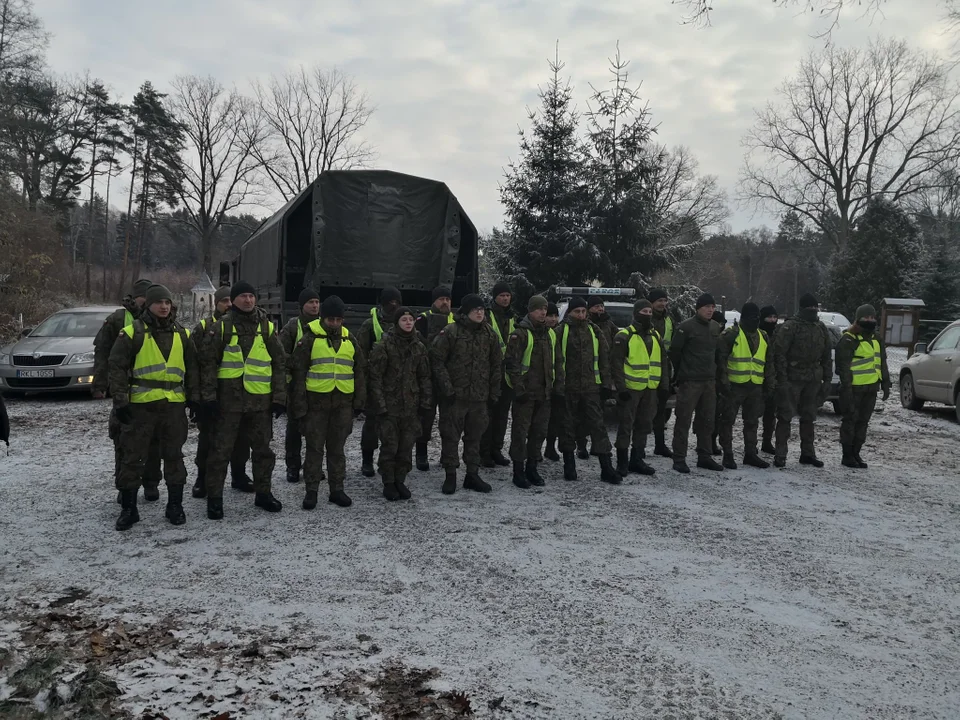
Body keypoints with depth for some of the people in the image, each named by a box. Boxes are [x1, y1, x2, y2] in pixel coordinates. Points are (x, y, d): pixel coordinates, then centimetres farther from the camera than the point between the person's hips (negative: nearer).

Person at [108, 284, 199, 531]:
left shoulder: (182, 334, 11)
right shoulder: (133, 332, -2)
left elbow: (192, 368, 16)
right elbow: (117, 367, -3)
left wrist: (194, 397, 10)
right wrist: (120, 401, -8)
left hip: (174, 405, 3)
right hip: (140, 404, -3)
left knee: (174, 456, 10)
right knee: (133, 457, 3)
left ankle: (175, 505, 21)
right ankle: (128, 508, 15)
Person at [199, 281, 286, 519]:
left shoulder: (267, 327, 8)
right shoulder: (221, 327, 0)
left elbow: (279, 363, 9)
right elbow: (208, 363, -1)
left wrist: (279, 397, 3)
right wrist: (209, 396, -8)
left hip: (260, 400, 3)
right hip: (228, 400, -3)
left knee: (263, 449, 11)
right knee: (221, 450, 2)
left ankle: (263, 493, 26)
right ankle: (214, 498, 14)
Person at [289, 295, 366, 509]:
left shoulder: (350, 340, 9)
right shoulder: (310, 339, -3)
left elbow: (360, 370, 15)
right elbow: (298, 371, -4)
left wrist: (360, 399, 8)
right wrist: (299, 403, -8)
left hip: (343, 402, 3)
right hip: (316, 401, -3)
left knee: (337, 447, 11)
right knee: (315, 448, 3)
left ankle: (337, 489, 20)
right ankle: (311, 490, 13)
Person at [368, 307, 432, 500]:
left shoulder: (419, 347, 8)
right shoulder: (384, 345, -7)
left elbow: (424, 377, 12)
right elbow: (375, 376, -8)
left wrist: (425, 402, 6)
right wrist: (379, 404, -12)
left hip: (411, 405, 4)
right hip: (389, 405, -4)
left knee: (407, 446, 8)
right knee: (390, 446, 2)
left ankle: (400, 480, 23)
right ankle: (388, 483, 16)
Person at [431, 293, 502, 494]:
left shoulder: (490, 334, 6)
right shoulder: (450, 332, -8)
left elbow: (496, 366, 11)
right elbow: (437, 360, -9)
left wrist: (494, 393, 8)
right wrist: (447, 388, -13)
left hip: (479, 396, 4)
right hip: (454, 395, -4)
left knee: (474, 437, 12)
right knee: (451, 436, 3)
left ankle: (472, 475, 23)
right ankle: (450, 476, 15)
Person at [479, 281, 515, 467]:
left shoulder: (514, 318, 14)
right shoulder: (486, 316, -5)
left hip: (509, 373, 6)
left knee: (502, 413, 12)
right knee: (488, 413, -2)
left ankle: (496, 450, 22)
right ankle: (484, 452, 7)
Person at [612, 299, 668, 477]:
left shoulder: (656, 336, 14)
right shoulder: (624, 336, -8)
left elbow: (663, 362, 19)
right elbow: (617, 363, -11)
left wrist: (664, 384, 12)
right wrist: (621, 387, -16)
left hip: (650, 389, 7)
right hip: (630, 388, -7)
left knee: (644, 425, 12)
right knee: (626, 426, -2)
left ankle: (636, 460, 23)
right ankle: (622, 463, 5)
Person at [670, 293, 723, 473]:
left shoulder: (716, 328, 11)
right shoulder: (686, 327, -10)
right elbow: (674, 351, -6)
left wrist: (713, 371, 17)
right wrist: (682, 373, 3)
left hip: (709, 381, 7)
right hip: (689, 382, -7)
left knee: (707, 420, 12)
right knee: (683, 420, -3)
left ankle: (704, 457, 22)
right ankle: (679, 459, 2)